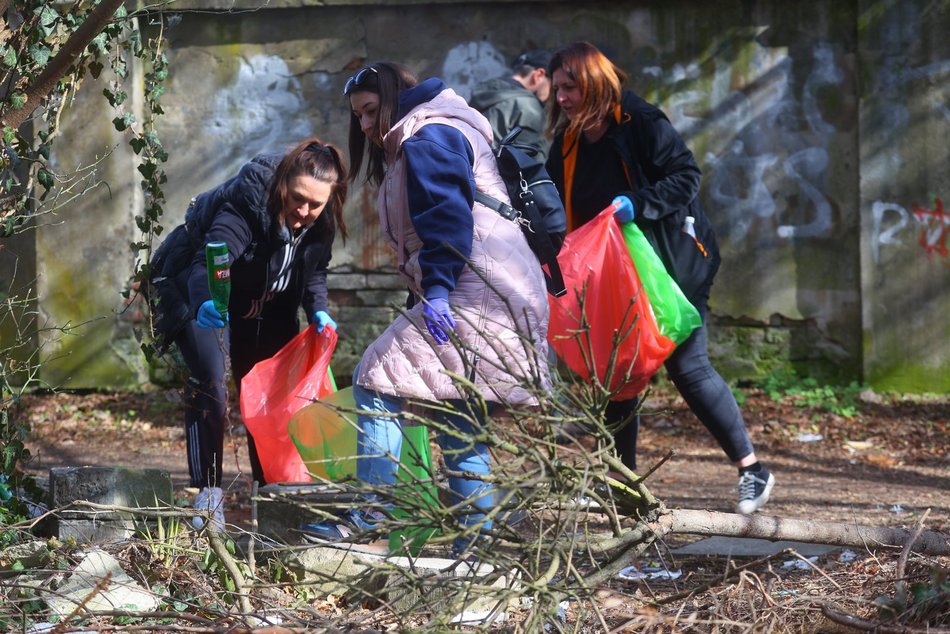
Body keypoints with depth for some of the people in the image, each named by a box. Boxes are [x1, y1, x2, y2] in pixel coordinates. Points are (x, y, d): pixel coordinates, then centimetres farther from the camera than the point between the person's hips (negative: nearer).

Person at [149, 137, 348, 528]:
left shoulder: (321, 222, -16)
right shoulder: (249, 200, -36)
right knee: (210, 384, -19)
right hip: (202, 295, -6)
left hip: (264, 307, 6)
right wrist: (205, 302, -68)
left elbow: (313, 272, 1)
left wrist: (319, 310, -18)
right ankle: (207, 496, -14)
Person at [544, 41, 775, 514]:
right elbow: (560, 209, 10)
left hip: (671, 266, -7)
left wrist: (637, 204, -28)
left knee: (687, 367, -9)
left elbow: (685, 175, -17)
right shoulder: (568, 143, 6)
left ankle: (752, 470, 0)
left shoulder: (640, 122, -14)